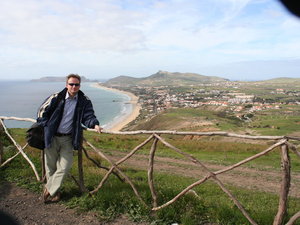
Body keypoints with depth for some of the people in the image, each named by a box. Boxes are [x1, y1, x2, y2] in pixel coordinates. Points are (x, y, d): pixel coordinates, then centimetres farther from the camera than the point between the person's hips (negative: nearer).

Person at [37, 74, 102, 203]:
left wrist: (95, 125, -24)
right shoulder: (56, 98, -5)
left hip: (68, 139, 1)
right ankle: (54, 192, 30)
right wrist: (47, 127, -1)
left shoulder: (84, 101, -1)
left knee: (64, 167, 0)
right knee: (50, 166, 10)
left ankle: (49, 190, 19)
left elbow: (88, 116, -4)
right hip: (52, 137, -1)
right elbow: (42, 112, 4)